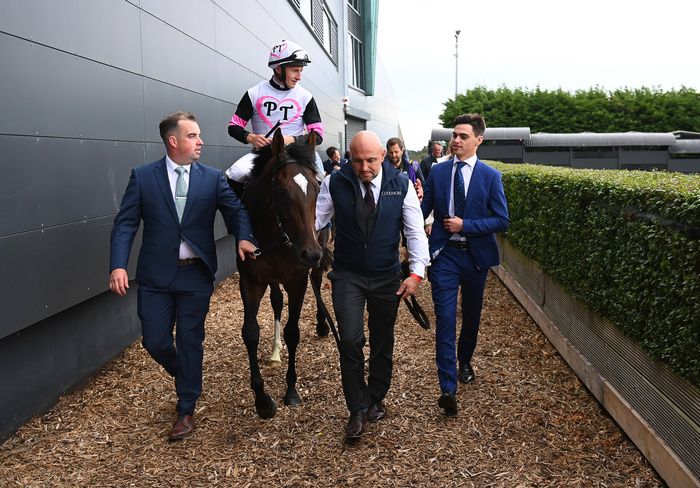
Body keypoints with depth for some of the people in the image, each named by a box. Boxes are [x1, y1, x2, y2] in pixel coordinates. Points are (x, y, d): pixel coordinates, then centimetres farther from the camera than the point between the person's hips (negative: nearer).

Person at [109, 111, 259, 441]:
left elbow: (235, 210, -6)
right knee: (155, 342, 7)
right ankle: (185, 377, 40)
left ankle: (186, 411, 25)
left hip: (196, 275, 0)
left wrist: (243, 237, -29)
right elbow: (125, 224, -5)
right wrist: (118, 266, -18)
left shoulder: (213, 178, 1)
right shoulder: (143, 176, -2)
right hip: (156, 275, 0)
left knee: (190, 342, 8)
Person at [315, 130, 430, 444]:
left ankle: (376, 399, 35)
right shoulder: (334, 183, -7)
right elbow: (315, 218, -4)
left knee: (383, 341, 13)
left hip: (387, 277, 1)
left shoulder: (401, 184, -6)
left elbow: (415, 231, -6)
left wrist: (416, 272, -15)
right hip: (347, 276, -1)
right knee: (350, 341, -8)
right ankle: (357, 410, 9)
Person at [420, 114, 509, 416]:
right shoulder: (438, 171, 3)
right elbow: (424, 210, 5)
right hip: (444, 254, -1)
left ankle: (465, 362, 44)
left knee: (471, 314, 18)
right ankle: (448, 389, -6)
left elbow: (501, 220, -6)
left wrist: (465, 226, -15)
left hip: (475, 254, 1)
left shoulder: (490, 176, -2)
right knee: (445, 320, -8)